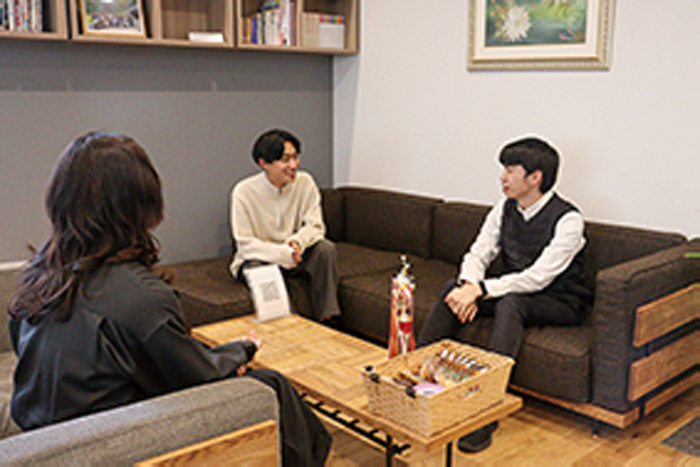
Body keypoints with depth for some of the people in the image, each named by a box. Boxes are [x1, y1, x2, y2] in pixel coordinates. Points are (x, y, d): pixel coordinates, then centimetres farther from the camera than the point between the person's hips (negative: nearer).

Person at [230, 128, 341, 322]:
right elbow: (246, 245, -17)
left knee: (326, 248, -24)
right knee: (257, 271, -37)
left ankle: (328, 319, -21)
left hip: (295, 255, 3)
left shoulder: (304, 182, -7)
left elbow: (315, 226, -7)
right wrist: (284, 254, -32)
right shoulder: (244, 191, -15)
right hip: (259, 259, -3)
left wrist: (298, 241, -31)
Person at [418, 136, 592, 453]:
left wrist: (481, 289, -33)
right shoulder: (505, 209, 1)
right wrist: (469, 286, -25)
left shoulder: (567, 219, -19)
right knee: (453, 290, -18)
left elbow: (538, 277, -27)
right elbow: (477, 255, -2)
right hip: (514, 292, 6)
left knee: (509, 303, -37)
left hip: (559, 303, -6)